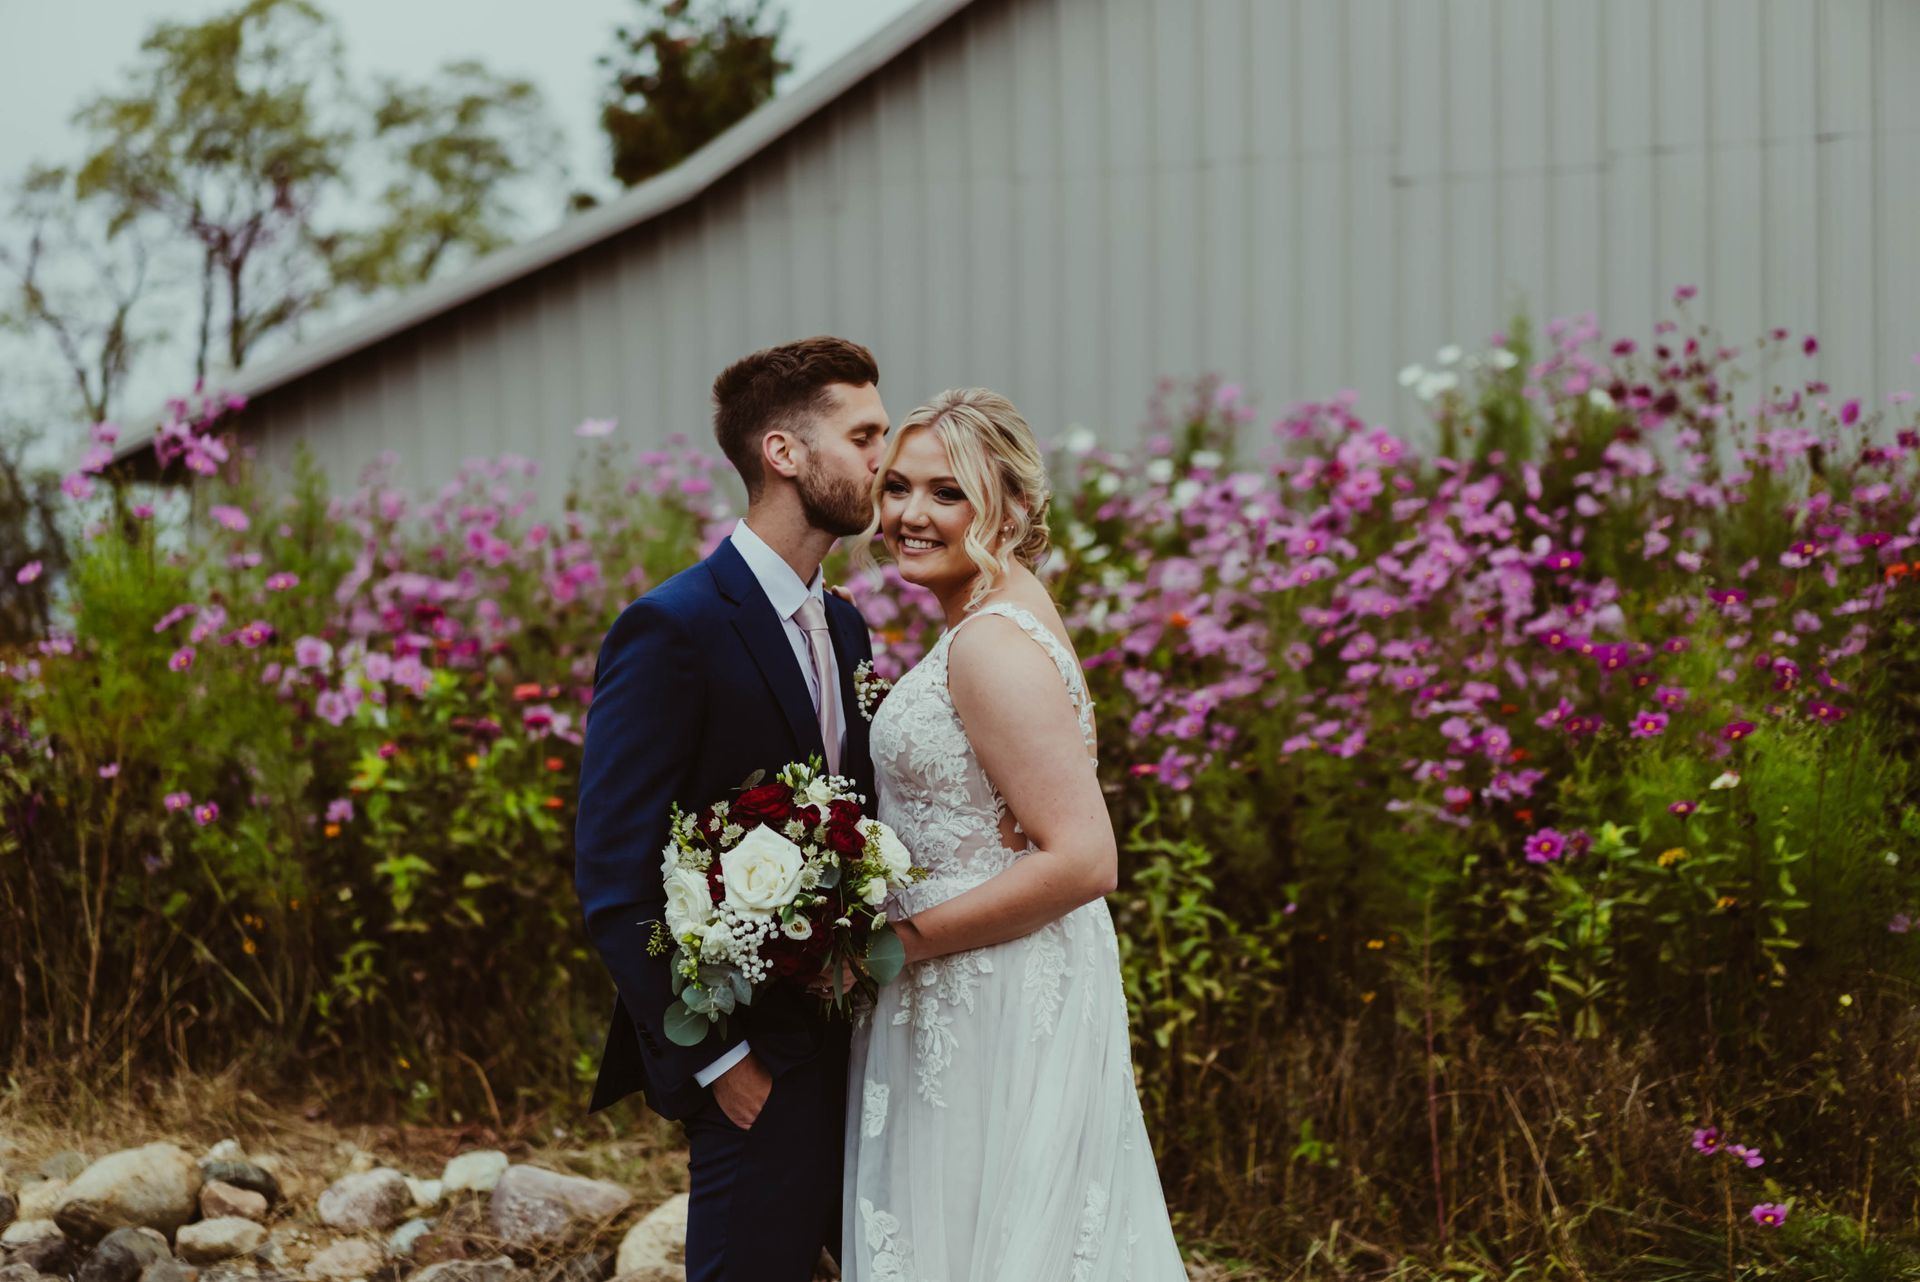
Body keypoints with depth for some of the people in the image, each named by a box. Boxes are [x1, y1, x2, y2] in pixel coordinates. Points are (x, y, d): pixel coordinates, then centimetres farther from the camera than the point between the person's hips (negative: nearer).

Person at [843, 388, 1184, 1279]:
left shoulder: (992, 646, -20)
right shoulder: (996, 619, 10)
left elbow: (1082, 860, -26)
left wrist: (900, 943, -20)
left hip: (996, 1010, -10)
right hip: (977, 1004, 10)